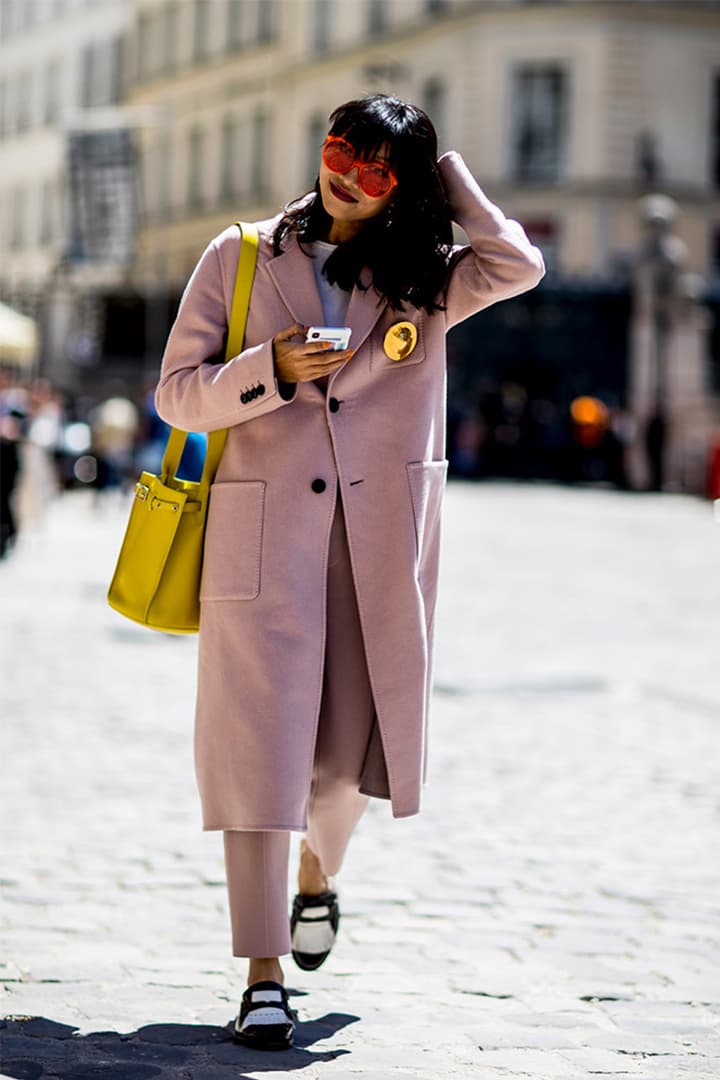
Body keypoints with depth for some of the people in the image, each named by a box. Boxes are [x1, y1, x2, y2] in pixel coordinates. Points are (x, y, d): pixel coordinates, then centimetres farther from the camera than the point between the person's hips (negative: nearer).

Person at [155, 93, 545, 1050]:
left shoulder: (425, 278, 10)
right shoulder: (239, 258, 8)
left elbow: (518, 265, -10)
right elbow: (176, 393, 4)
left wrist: (446, 177, 2)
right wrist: (271, 370, -14)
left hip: (384, 542, 1)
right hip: (264, 536, -1)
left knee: (352, 742, 8)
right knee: (260, 743, -7)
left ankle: (317, 873, 41)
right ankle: (264, 975, -4)